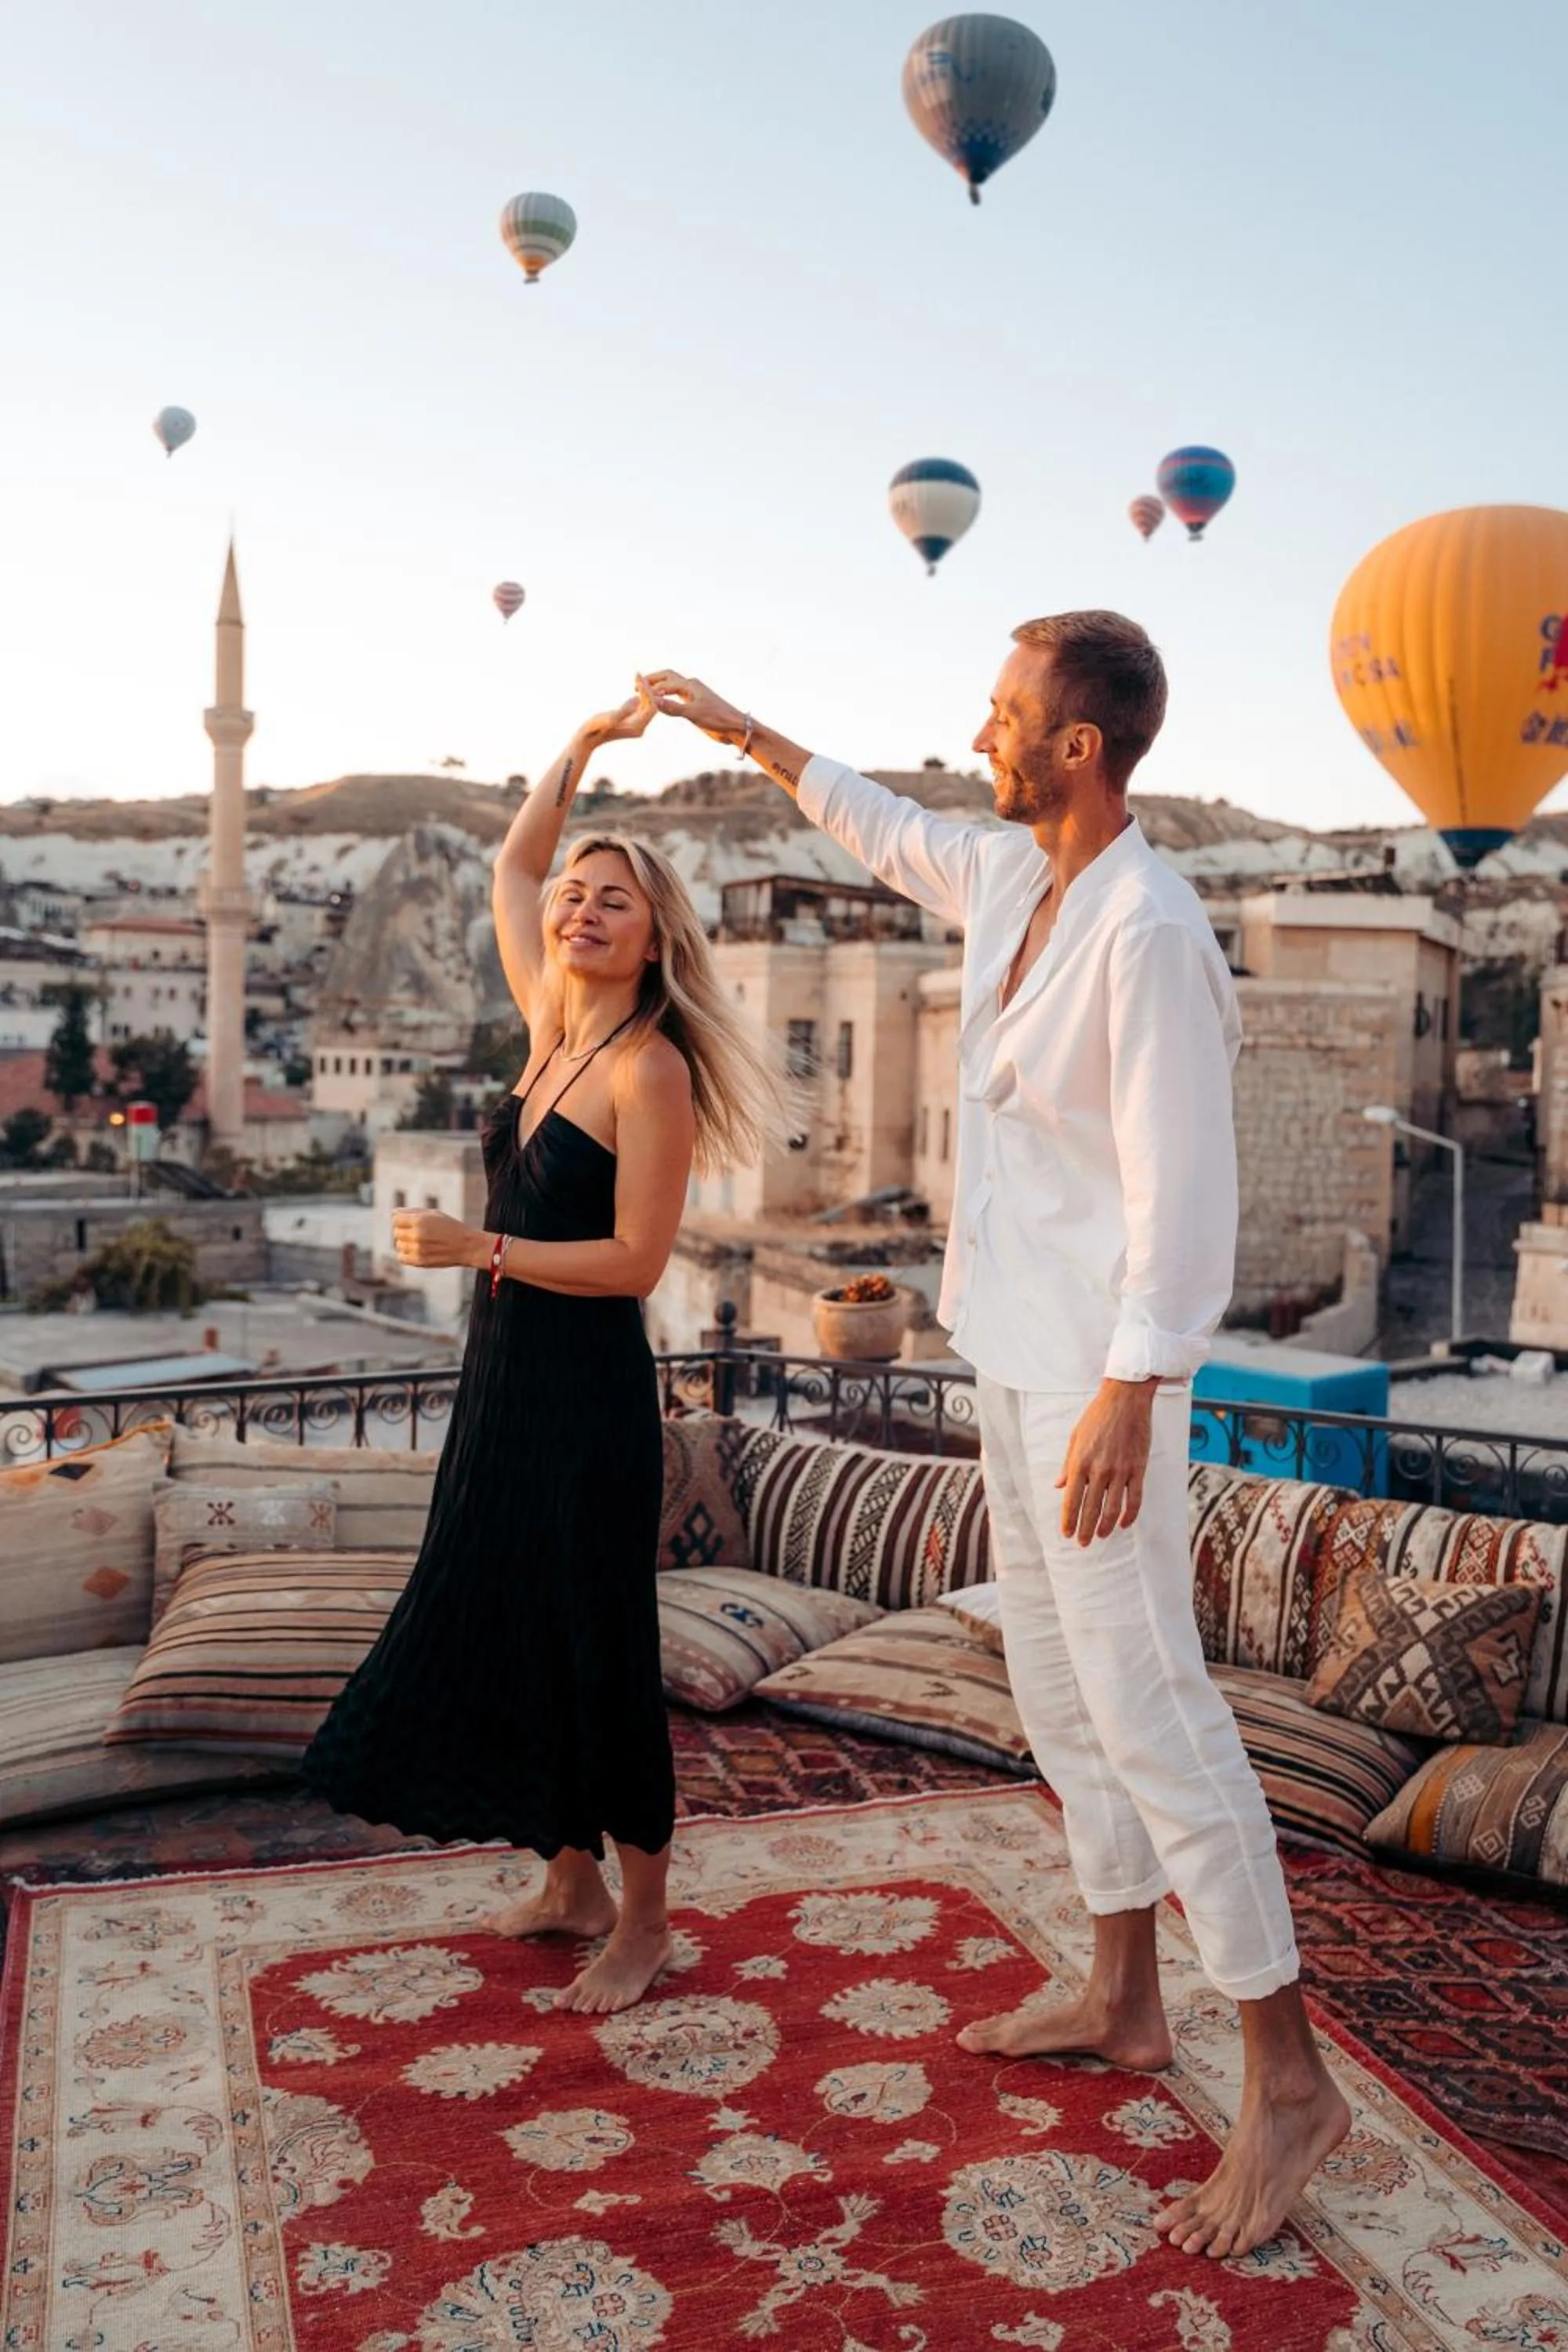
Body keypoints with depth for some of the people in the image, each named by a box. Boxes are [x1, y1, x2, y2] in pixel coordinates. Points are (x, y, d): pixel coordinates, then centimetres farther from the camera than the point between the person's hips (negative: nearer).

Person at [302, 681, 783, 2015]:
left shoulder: (649, 1068, -14)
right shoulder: (551, 1032, 7)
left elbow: (635, 1260, -17)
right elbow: (511, 868, 19)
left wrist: (479, 1247, -20)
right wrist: (584, 744, 15)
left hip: (590, 1395, -8)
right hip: (505, 1379, 8)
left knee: (597, 1652, 2)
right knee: (498, 1634, 15)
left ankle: (643, 1925, 18)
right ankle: (571, 1883, 32)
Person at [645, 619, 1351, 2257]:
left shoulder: (1148, 932, -21)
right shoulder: (1011, 876, 6)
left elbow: (1184, 1187, -23)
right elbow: (893, 837, 27)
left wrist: (1128, 1393, -25)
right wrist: (743, 734, 32)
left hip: (1096, 1367, -10)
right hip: (1011, 1343, 10)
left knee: (1145, 1699, -7)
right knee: (1055, 1679, 16)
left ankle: (1286, 2079, 7)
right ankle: (1122, 2000, 31)